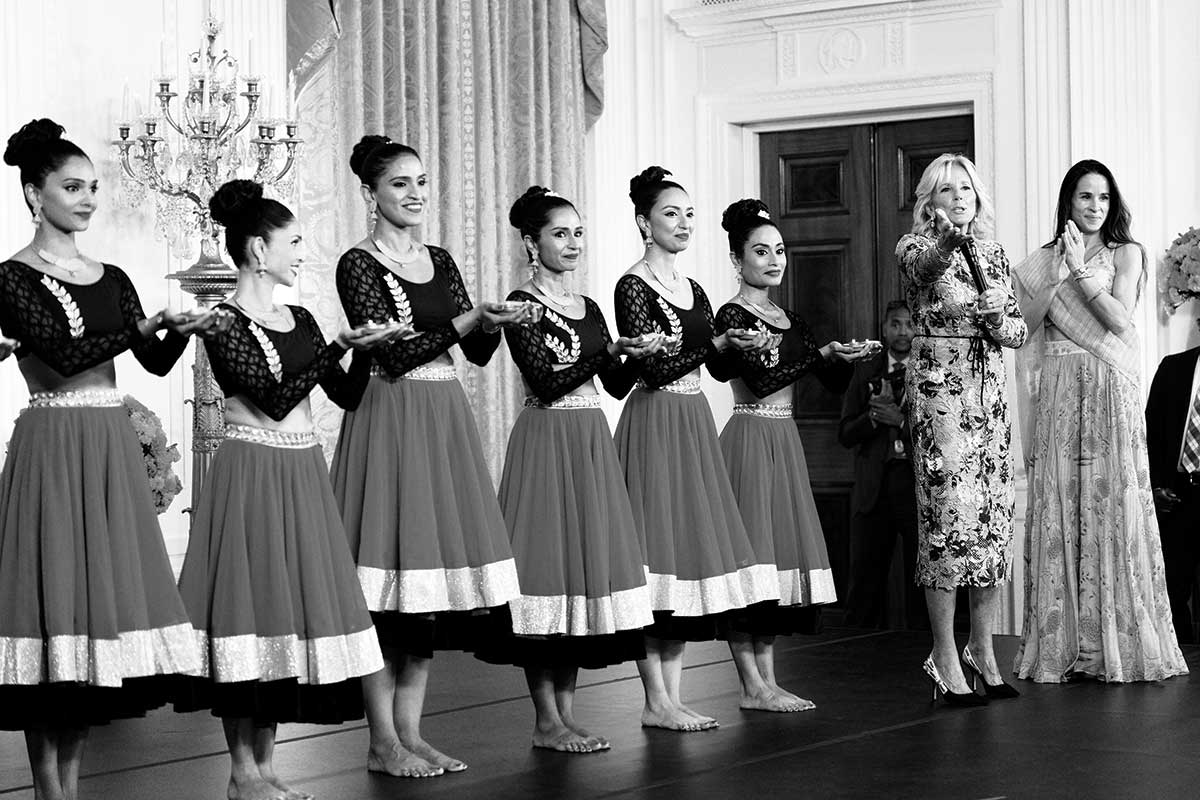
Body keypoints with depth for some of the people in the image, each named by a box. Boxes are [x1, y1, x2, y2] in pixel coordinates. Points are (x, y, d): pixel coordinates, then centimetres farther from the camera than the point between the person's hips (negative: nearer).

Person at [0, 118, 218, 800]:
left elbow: (157, 362, 6)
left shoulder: (111, 279, 14)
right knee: (56, 583, -6)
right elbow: (62, 354, -17)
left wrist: (185, 330, -14)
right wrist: (148, 323, -22)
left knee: (104, 586, 6)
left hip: (112, 448, 6)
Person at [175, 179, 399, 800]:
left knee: (292, 604, 7)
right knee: (251, 602, -5)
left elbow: (347, 396, 11)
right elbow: (273, 399, -18)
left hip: (302, 474, 7)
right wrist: (339, 347, -20)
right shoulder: (225, 322, -9)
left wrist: (363, 350, -6)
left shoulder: (299, 320, 12)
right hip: (250, 472, -7)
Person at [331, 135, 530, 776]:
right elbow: (392, 353, -15)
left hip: (445, 422, 7)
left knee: (431, 587, 7)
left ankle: (410, 731, 15)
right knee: (389, 593, -5)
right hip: (390, 421, -7)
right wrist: (469, 318, -21)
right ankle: (383, 742, 2)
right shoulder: (359, 265, -6)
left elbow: (477, 353, 11)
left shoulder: (439, 262, 13)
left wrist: (493, 325, -10)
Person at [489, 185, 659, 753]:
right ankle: (546, 721, -1)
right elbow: (545, 380, -15)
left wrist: (634, 355, -8)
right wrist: (609, 350, -20)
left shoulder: (588, 307, 15)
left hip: (592, 441, 7)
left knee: (586, 560, 6)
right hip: (546, 439, -7)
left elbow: (617, 385, 11)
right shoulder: (522, 304, -6)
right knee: (549, 561, -6)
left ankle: (566, 712, 11)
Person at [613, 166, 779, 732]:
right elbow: (654, 367, -15)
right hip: (655, 424, -8)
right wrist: (717, 344, -17)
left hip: (695, 424, 8)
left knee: (692, 552, 6)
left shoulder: (693, 290, 15)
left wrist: (743, 344, -8)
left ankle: (672, 695, 11)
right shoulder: (633, 286, -8)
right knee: (658, 557, -7)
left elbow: (717, 362, 10)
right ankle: (656, 701, -2)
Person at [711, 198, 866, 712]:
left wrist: (845, 358, -7)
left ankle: (767, 681, 11)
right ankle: (752, 686, -4)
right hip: (751, 437, -8)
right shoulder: (732, 316, -7)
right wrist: (823, 354, -21)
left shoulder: (789, 320, 16)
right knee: (751, 553, -7)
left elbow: (835, 382, 14)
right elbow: (760, 378, -20)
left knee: (780, 553, 7)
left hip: (786, 442, 8)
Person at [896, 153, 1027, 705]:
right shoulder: (917, 246, 0)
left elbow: (1019, 330, 15)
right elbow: (922, 267, -26)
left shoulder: (993, 252, 15)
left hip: (989, 390, 6)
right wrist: (949, 239, -47)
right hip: (937, 388, -5)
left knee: (995, 518, 4)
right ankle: (945, 659, -6)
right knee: (948, 514, -10)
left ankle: (982, 649, 16)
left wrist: (997, 322, -8)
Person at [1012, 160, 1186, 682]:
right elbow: (1027, 322, 4)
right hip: (1058, 392, 2)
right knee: (1058, 507, -1)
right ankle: (1062, 642, 3)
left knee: (1110, 503, -5)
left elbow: (1120, 317, -6)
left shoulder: (1126, 253, 7)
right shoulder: (1044, 261, 13)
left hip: (1109, 389, -2)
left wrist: (1080, 271, -7)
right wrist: (1061, 275, -6)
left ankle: (1117, 640, 0)